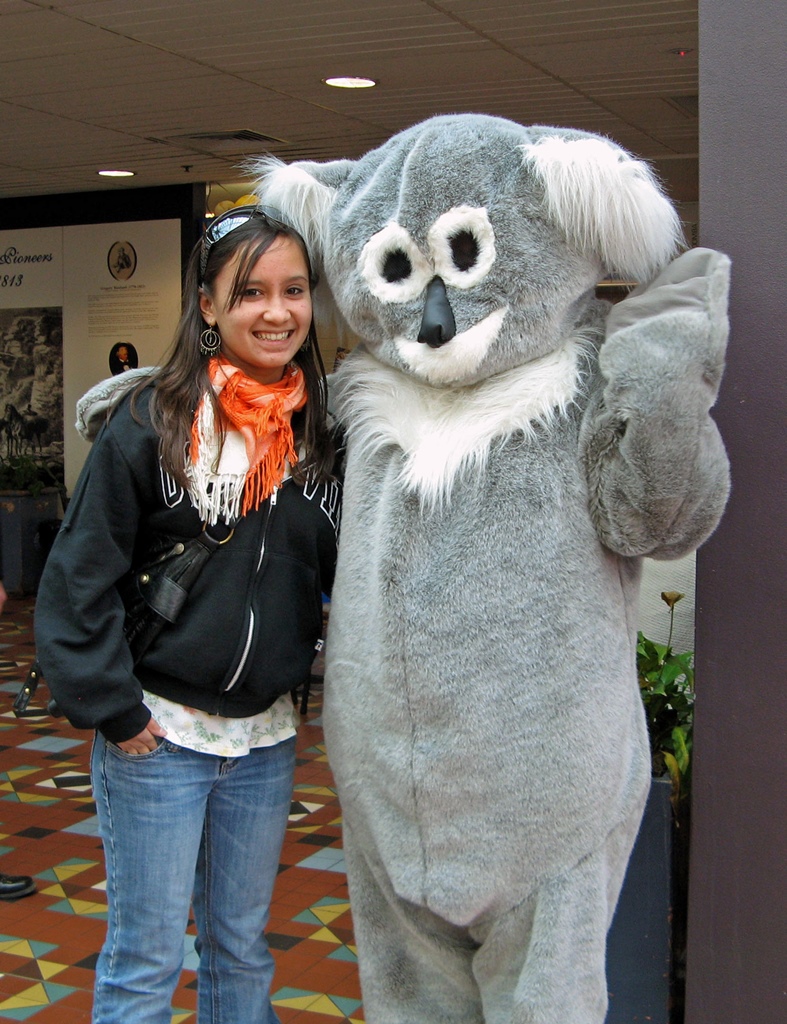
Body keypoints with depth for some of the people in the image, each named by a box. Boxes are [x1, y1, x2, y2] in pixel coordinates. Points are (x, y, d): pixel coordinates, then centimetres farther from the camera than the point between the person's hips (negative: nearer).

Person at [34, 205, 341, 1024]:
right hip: (157, 734, -4)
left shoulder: (318, 429, 3)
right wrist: (112, 709, -12)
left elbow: (343, 573, 11)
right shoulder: (151, 420, -11)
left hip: (267, 738, 4)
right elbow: (79, 577, -11)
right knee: (146, 958, 7)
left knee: (242, 949, 18)